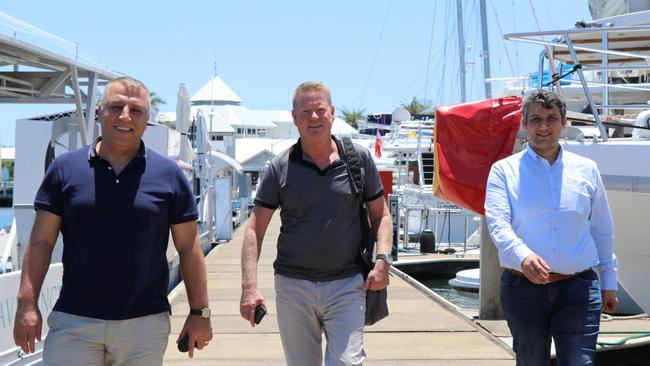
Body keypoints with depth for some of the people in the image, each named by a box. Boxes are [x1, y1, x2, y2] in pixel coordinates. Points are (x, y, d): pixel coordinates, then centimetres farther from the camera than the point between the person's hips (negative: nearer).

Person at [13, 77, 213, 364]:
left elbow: (189, 248, 4)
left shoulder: (168, 174, 4)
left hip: (146, 323, 0)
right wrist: (27, 304, -5)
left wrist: (200, 312, 1)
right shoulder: (65, 168, 5)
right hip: (73, 321, 0)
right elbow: (41, 242, 4)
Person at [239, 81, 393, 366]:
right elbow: (255, 229, 0)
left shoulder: (359, 159, 2)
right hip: (293, 286, 1)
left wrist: (382, 260, -6)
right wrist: (249, 286, -11)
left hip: (347, 285, -1)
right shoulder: (280, 168, 1)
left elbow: (380, 214, 11)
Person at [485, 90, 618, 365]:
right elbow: (497, 222, -13)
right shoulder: (504, 170, 2)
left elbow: (602, 230, 17)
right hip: (522, 288, -1)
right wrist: (523, 255, -31)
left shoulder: (586, 170, 10)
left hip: (579, 289, 1)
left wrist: (609, 282, 17)